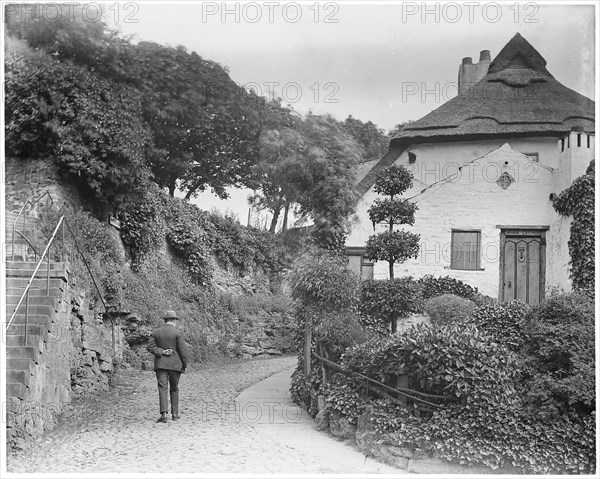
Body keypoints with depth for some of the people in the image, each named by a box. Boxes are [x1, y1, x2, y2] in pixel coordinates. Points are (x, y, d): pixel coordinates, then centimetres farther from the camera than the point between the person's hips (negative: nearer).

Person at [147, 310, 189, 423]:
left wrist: (161, 352, -9)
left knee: (162, 388, -4)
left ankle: (164, 413, -19)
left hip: (160, 364, 1)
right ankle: (175, 413, 15)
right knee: (174, 389, 12)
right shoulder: (177, 332, -5)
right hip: (175, 365, -1)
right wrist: (185, 365, 1)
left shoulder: (155, 332, 6)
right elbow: (183, 350, -7)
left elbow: (150, 347, -4)